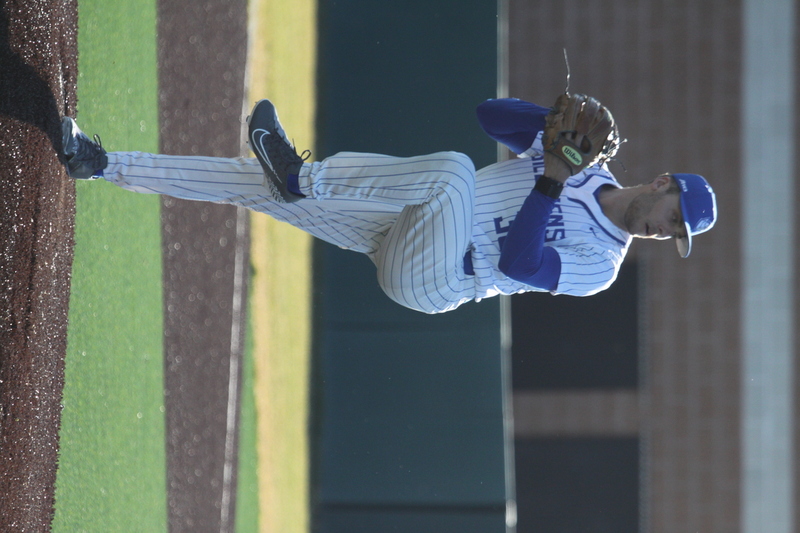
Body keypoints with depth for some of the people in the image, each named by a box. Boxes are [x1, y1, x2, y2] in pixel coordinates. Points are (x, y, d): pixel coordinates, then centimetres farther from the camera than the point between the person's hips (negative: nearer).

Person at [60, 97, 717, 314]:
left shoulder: (600, 265, -1)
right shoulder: (578, 151, 15)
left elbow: (518, 264, -16)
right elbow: (490, 113, 10)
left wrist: (550, 185, -23)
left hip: (427, 280, -6)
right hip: (400, 234, 7)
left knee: (455, 167, -35)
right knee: (257, 184, -8)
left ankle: (299, 176, -29)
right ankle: (104, 164, -6)